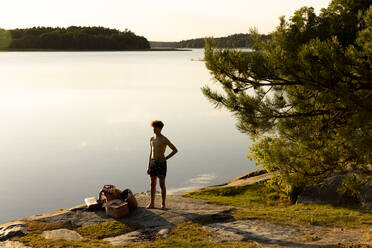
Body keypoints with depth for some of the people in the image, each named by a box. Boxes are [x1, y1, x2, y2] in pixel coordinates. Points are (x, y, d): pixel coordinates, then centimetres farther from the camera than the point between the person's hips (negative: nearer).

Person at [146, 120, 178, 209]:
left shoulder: (164, 140, -9)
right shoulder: (152, 139, 10)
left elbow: (175, 150, -6)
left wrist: (165, 158, -12)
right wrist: (149, 166, 12)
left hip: (161, 163, -5)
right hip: (153, 163, 5)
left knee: (162, 184, -1)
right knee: (152, 184, 8)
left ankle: (163, 204, 8)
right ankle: (152, 203, 15)